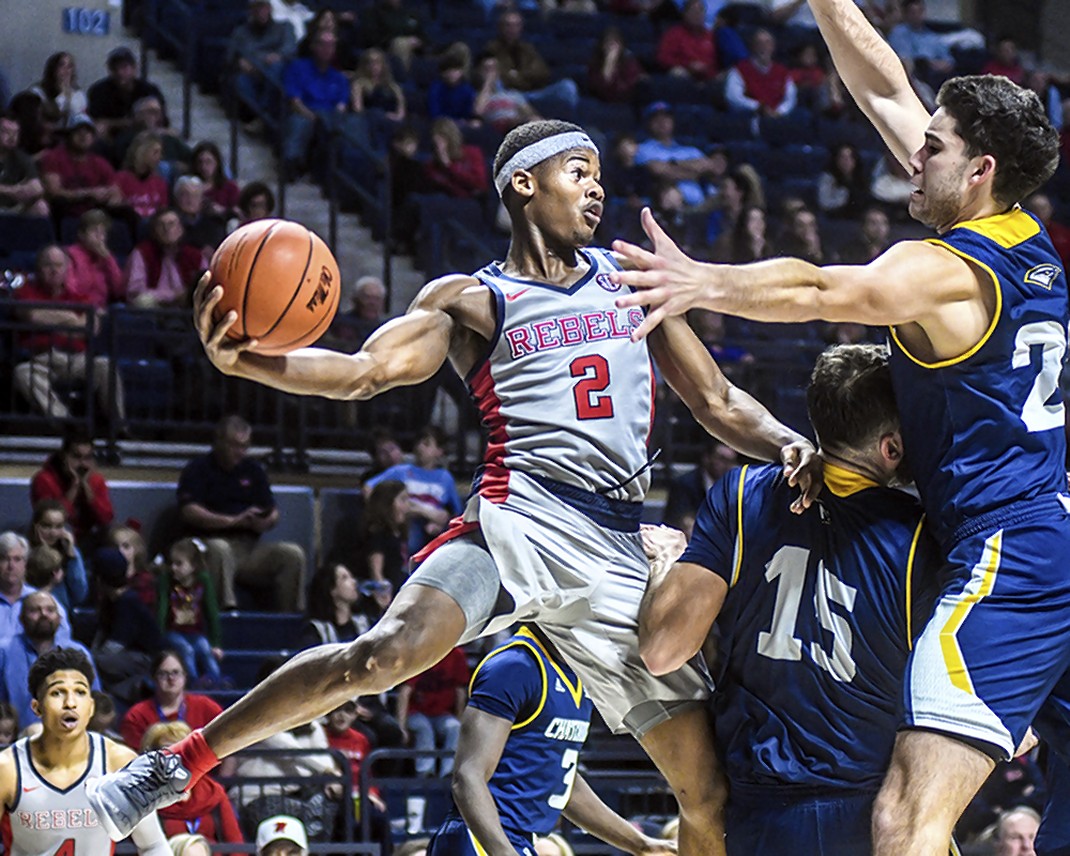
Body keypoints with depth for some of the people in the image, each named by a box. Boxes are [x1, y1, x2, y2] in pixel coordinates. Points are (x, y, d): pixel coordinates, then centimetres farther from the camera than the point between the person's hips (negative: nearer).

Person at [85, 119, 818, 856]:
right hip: (522, 519, -4)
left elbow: (719, 404, 24)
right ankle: (182, 763, -16)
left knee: (709, 795, -1)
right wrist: (243, 360, -24)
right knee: (385, 652, -31)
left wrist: (788, 445, 3)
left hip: (617, 553, 4)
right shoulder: (471, 302, 9)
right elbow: (365, 372, -6)